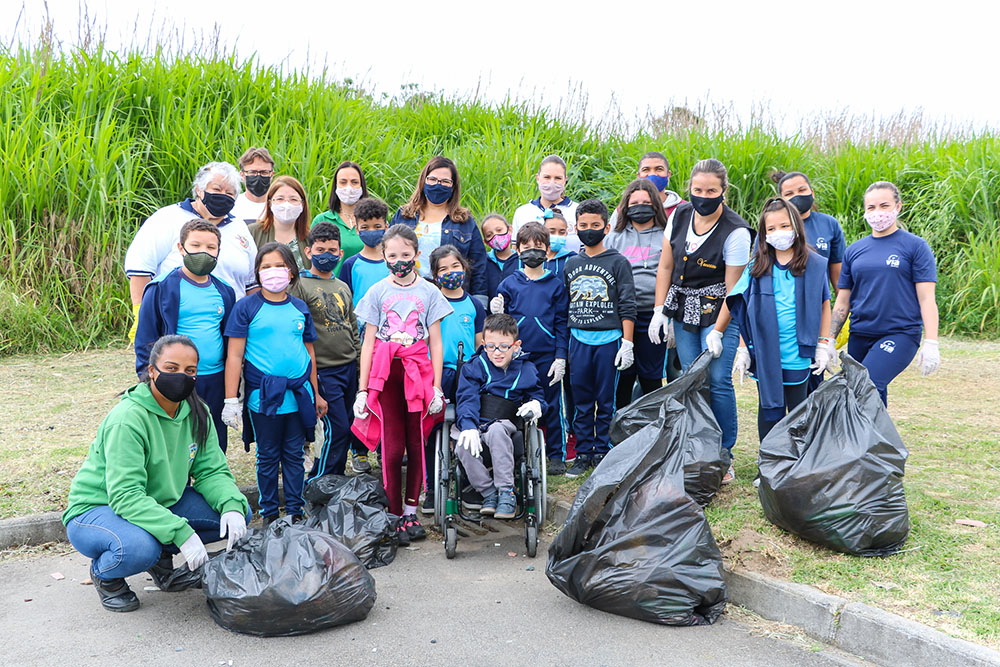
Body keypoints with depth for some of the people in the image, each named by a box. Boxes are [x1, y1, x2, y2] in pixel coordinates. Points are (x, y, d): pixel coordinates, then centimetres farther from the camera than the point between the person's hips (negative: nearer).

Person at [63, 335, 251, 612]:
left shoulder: (195, 413, -6)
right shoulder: (128, 418, -27)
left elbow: (211, 470, -4)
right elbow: (126, 496, -32)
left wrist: (232, 505, -25)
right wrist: (181, 532, -40)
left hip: (160, 502, 6)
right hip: (98, 508, -6)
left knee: (237, 514, -11)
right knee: (140, 547, -39)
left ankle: (162, 558, 10)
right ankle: (104, 574, -1)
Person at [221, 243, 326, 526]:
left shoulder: (300, 308, 9)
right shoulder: (246, 307, -2)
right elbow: (234, 356, -4)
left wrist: (316, 394, 18)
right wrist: (231, 400, -9)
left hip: (299, 394, 3)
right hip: (263, 396, -3)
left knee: (295, 455, 10)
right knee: (268, 457, 8)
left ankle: (294, 511, 21)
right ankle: (269, 513, 21)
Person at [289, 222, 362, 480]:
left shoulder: (343, 287, 15)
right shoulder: (299, 285, -5)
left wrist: (359, 367, 17)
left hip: (349, 367, 7)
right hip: (322, 370, -6)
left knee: (345, 428, 10)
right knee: (337, 428, -8)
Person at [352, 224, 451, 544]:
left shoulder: (429, 291, 6)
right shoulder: (377, 292, 6)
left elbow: (435, 342, 6)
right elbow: (368, 342, 5)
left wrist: (437, 386, 1)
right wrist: (362, 389, 1)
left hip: (418, 372, 1)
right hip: (386, 373, -1)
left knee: (417, 444, 4)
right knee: (392, 447, -4)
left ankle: (410, 511, 17)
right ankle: (394, 516, 6)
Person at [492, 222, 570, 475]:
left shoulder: (556, 285, 3)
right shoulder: (509, 284, 6)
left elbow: (562, 323, 2)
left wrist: (560, 357, -4)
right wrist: (497, 314, -12)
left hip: (547, 356, -1)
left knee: (551, 406, 5)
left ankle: (556, 456, 18)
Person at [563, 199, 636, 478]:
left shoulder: (617, 262, 1)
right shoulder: (571, 264, 12)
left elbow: (627, 306, -2)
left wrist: (627, 343, -8)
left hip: (609, 339, -3)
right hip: (578, 339, 3)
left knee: (606, 400, 3)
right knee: (581, 400, 6)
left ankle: (602, 452, 14)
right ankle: (583, 453, 15)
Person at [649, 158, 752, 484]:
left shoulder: (736, 231, -16)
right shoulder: (679, 216, 0)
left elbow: (733, 288, -14)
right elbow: (665, 267, 7)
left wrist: (717, 332, -15)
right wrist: (659, 311, 2)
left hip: (718, 311, -5)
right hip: (683, 310, 5)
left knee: (718, 380, -10)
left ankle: (724, 457, 2)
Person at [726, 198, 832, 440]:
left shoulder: (814, 265, 0)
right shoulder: (757, 267, 3)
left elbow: (824, 306, 6)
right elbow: (746, 312, 6)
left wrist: (823, 346, 2)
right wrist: (743, 350, 4)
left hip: (798, 354, -1)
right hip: (764, 354, 2)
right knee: (769, 409, 11)